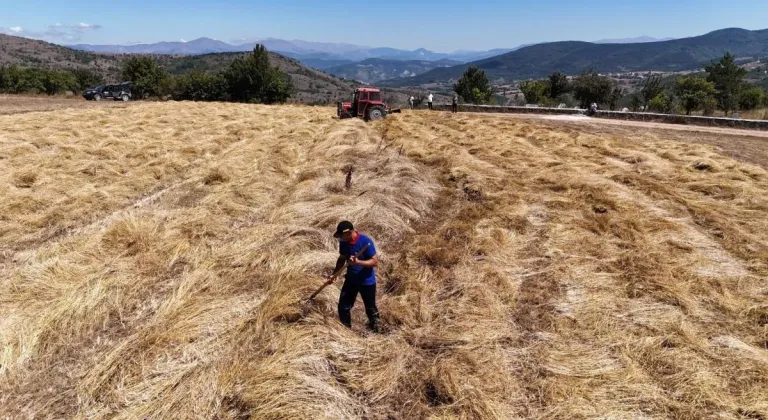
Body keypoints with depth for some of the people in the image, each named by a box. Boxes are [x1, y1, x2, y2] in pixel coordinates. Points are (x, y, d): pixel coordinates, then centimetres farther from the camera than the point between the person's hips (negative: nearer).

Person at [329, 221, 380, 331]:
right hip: (351, 280, 6)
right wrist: (334, 273, -2)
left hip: (367, 281, -5)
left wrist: (358, 262, -34)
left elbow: (375, 261, -21)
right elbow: (342, 259, 10)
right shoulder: (343, 242, -5)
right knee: (343, 307, 10)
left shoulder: (365, 241, -23)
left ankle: (374, 330, 31)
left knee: (370, 309, 9)